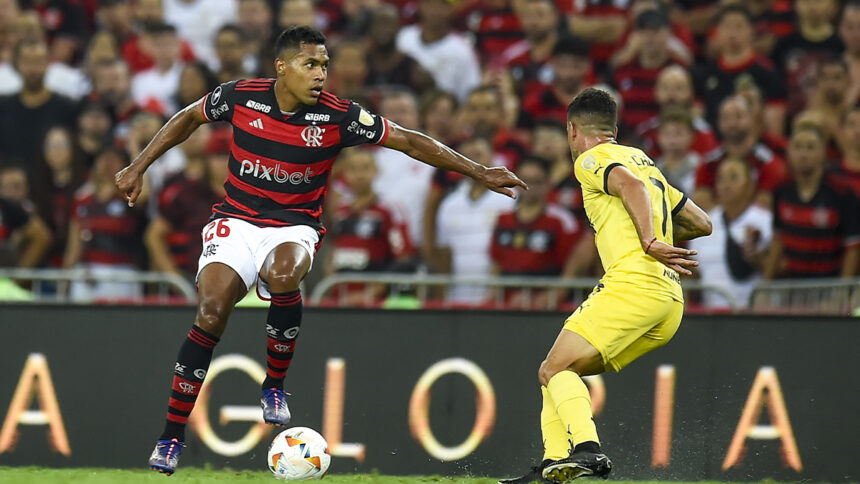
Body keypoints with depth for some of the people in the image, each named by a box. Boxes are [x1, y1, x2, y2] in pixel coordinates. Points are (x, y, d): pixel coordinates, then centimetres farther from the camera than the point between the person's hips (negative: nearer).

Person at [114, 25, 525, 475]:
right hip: (235, 221, 0)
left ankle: (274, 387, -14)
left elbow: (411, 142, -3)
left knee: (283, 275, -36)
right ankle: (171, 436, -10)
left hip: (293, 227, 0)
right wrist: (138, 167, 11)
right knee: (211, 314, -21)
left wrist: (480, 173, -5)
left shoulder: (338, 116, -9)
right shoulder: (240, 96, -7)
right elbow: (188, 118, 12)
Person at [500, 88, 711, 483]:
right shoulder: (645, 162, 29)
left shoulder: (591, 159, 5)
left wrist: (649, 242, -22)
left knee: (554, 369, -14)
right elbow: (702, 223, 30)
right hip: (671, 305, 8)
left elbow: (632, 185, -16)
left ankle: (587, 450, -36)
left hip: (633, 281, -8)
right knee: (560, 370, 15)